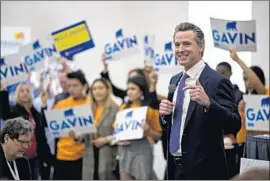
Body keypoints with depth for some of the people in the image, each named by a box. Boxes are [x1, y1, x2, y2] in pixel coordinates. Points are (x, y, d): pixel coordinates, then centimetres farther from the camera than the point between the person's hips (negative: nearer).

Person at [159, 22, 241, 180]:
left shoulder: (217, 81, -12)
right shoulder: (175, 80, 10)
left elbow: (234, 125, -19)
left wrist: (207, 103, -33)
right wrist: (164, 114, -4)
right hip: (176, 168, 7)